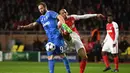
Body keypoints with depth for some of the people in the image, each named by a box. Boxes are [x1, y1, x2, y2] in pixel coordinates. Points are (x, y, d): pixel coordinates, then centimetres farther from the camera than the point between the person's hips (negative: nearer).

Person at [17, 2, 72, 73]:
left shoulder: (50, 13, -2)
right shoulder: (41, 18, 21)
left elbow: (59, 17, -17)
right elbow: (33, 24, 26)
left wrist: (64, 25, -34)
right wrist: (24, 27, 15)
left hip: (57, 37, -8)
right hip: (50, 39, 8)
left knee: (62, 54, -8)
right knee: (50, 57, 0)